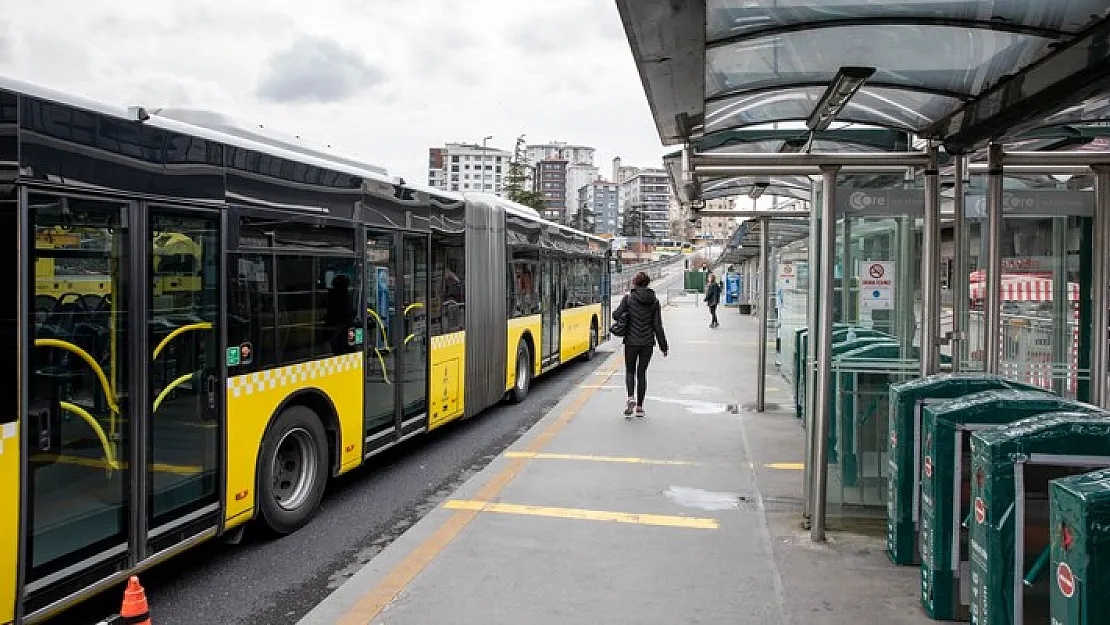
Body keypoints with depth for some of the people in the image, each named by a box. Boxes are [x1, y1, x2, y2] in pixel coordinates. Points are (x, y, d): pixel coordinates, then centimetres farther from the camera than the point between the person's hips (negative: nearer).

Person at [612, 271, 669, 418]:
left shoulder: (628, 298, -7)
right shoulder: (654, 301, -1)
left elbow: (616, 315, -10)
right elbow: (658, 326, -2)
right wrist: (663, 346, 4)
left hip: (631, 341, -2)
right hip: (648, 342, 2)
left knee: (630, 370, 15)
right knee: (642, 372, 12)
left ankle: (631, 398, -8)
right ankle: (639, 407, 12)